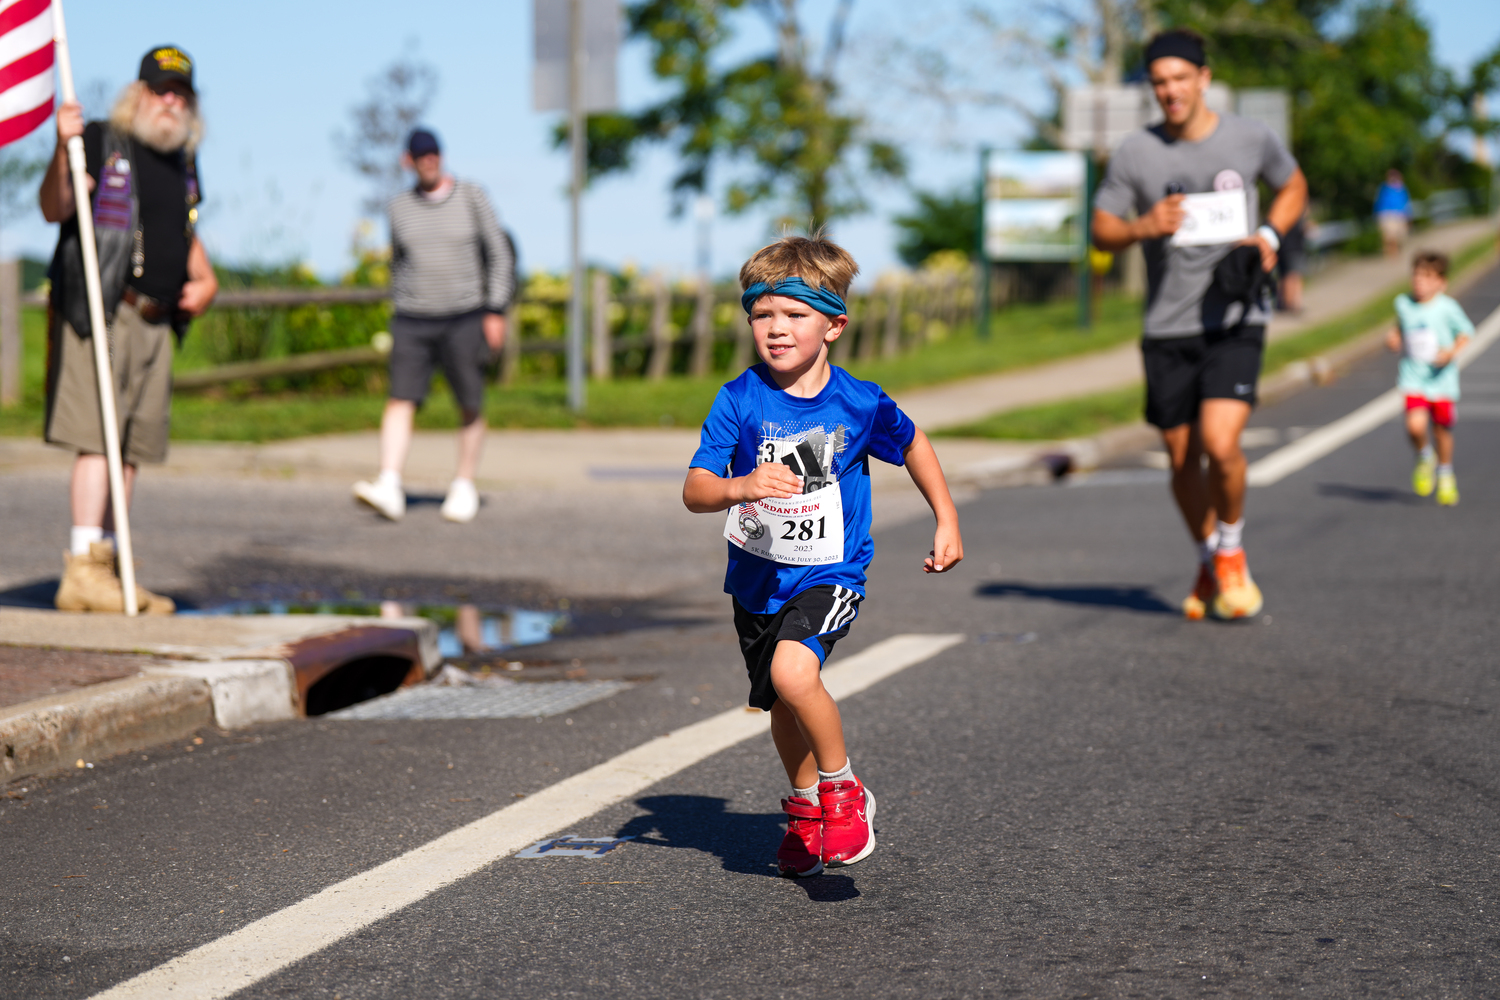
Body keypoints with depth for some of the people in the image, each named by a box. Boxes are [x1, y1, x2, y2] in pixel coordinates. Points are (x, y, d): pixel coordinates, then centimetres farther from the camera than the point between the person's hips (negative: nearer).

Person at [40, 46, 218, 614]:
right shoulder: (101, 142, -2)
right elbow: (55, 210, -12)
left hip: (156, 323, 7)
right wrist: (63, 151, -27)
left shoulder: (183, 161, 18)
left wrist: (204, 278, 18)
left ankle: (102, 565, 11)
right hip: (99, 312, -7)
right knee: (98, 438, -13)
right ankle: (82, 571, -15)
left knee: (133, 448, 6)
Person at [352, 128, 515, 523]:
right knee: (400, 401, -12)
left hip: (464, 317, -1)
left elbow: (499, 254, -1)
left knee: (470, 406, 2)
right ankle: (389, 490, -21)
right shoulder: (399, 207, 5)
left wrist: (496, 311, -8)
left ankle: (465, 487, 17)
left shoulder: (471, 196, -2)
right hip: (413, 322, 2)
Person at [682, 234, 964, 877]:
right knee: (782, 709, 19)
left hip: (828, 575, -3)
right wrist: (742, 487, -37)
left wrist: (946, 520, 10)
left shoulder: (859, 403, -11)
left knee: (792, 671, -30)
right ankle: (806, 808, 47)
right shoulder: (739, 401, -11)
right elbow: (694, 491, -17)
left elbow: (911, 443, 10)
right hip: (756, 577, 3)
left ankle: (844, 793, -7)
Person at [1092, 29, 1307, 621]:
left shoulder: (1251, 140, 0)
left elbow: (1293, 185, 18)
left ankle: (1231, 549, 8)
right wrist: (1143, 227, -17)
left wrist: (1269, 236, -1)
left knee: (1220, 444, -19)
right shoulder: (1136, 154, -2)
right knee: (1182, 459, 8)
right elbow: (1101, 232, 4)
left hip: (1236, 322, -2)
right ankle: (1209, 561, 33)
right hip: (1167, 328, 2)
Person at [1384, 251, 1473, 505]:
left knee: (1442, 430, 11)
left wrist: (1452, 352, -17)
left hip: (1442, 378, -1)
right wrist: (1394, 337, 2)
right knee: (1415, 426, -20)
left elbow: (1465, 333, 0)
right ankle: (1424, 460, 13)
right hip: (1413, 377, 1)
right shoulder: (1403, 303, 0)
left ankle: (1445, 475, 36)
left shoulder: (1447, 308, -10)